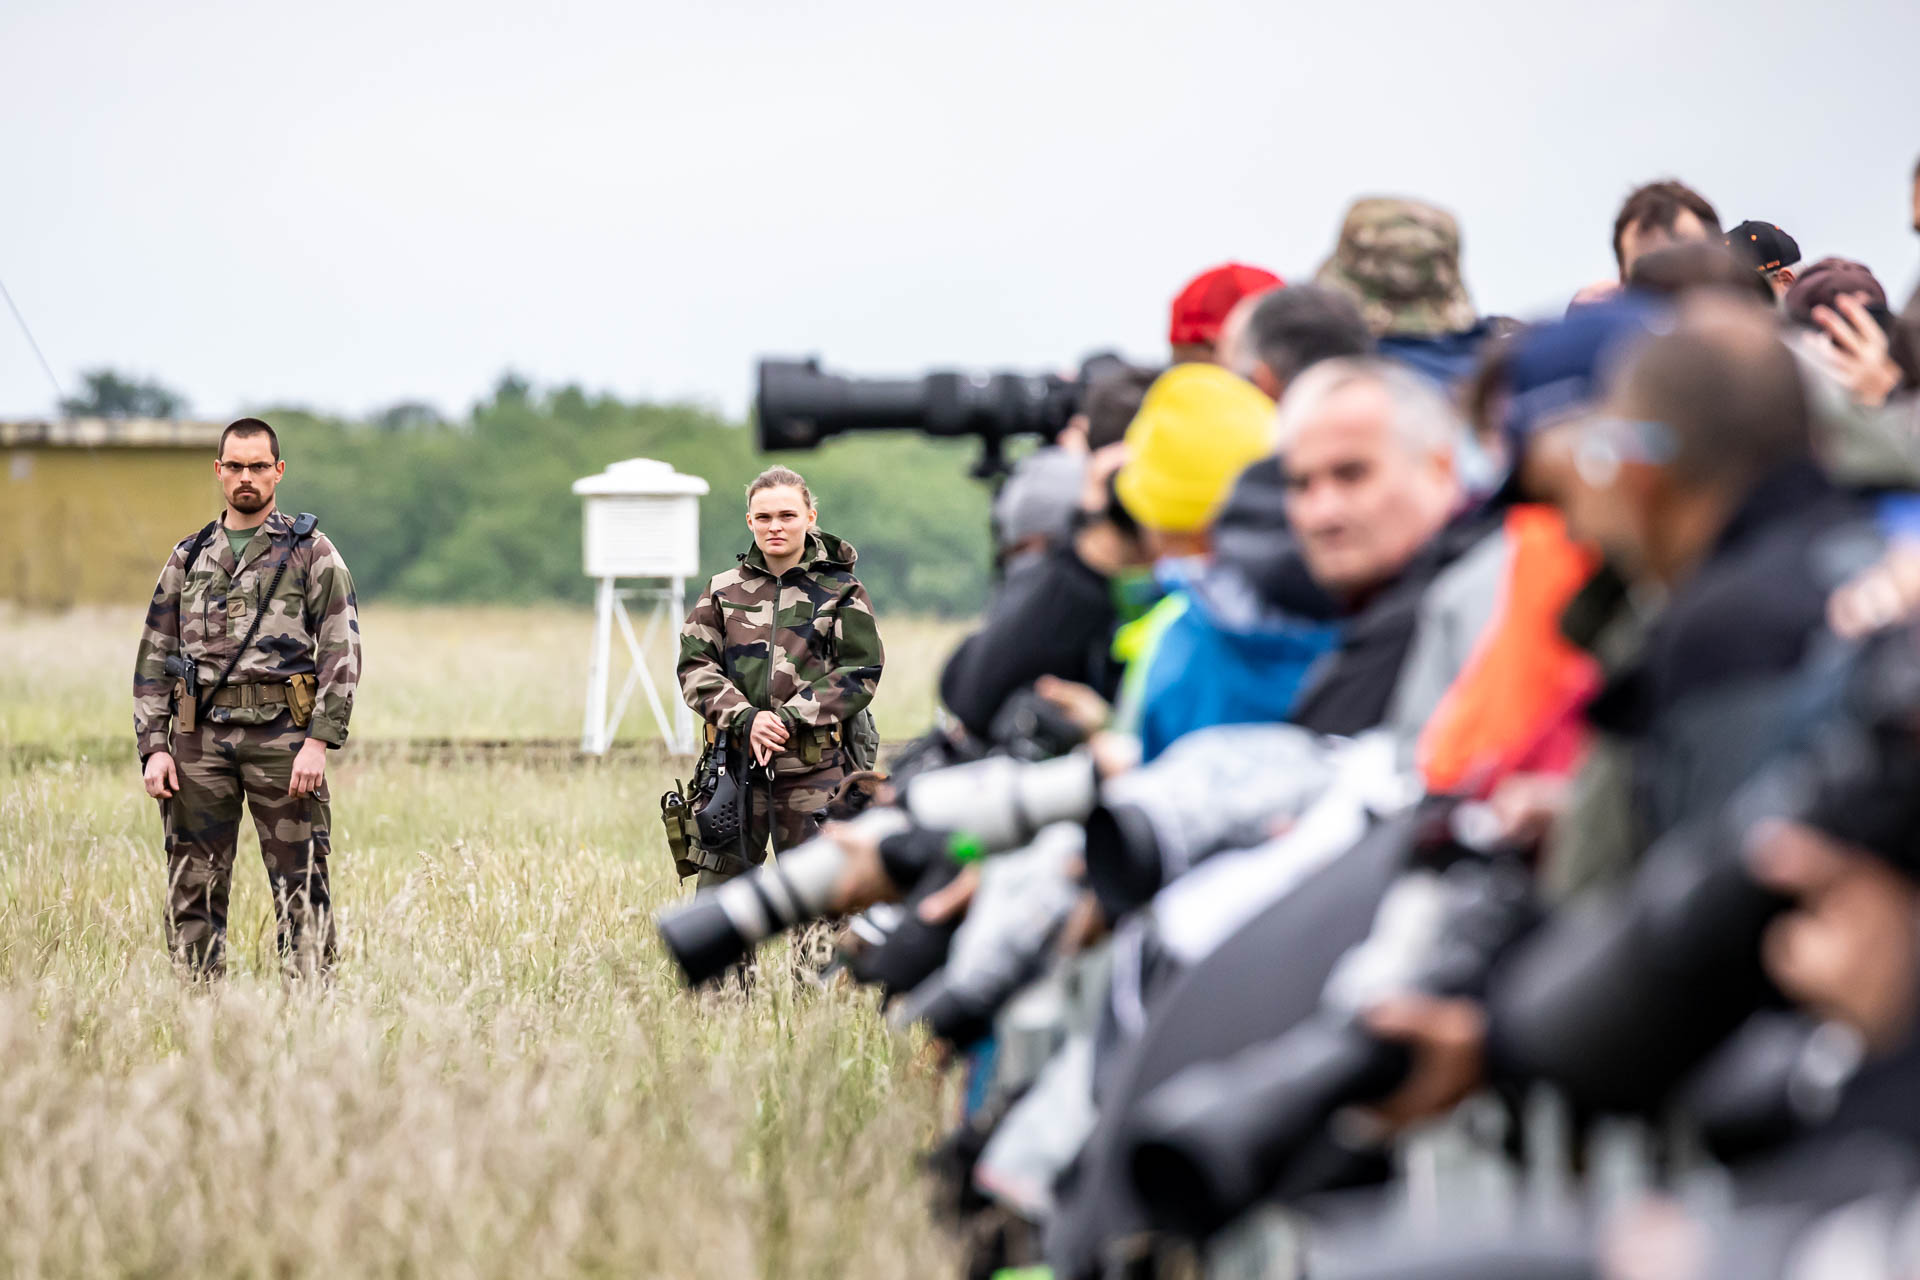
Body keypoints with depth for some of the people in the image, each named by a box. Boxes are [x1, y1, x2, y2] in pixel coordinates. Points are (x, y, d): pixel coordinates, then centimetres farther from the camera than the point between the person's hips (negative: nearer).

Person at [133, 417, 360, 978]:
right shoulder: (188, 557, 15)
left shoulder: (311, 553, 4)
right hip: (199, 736, 3)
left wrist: (319, 741, -13)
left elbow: (341, 651, -2)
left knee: (301, 886, -5)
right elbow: (154, 658, 15)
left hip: (281, 731, -3)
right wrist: (154, 747, 3)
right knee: (193, 888, 3)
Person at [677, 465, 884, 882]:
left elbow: (860, 673, -2)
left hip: (815, 770, -2)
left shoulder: (841, 591, 5)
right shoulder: (723, 591, 11)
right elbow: (694, 667, 5)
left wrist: (790, 718, -14)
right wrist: (745, 719, -13)